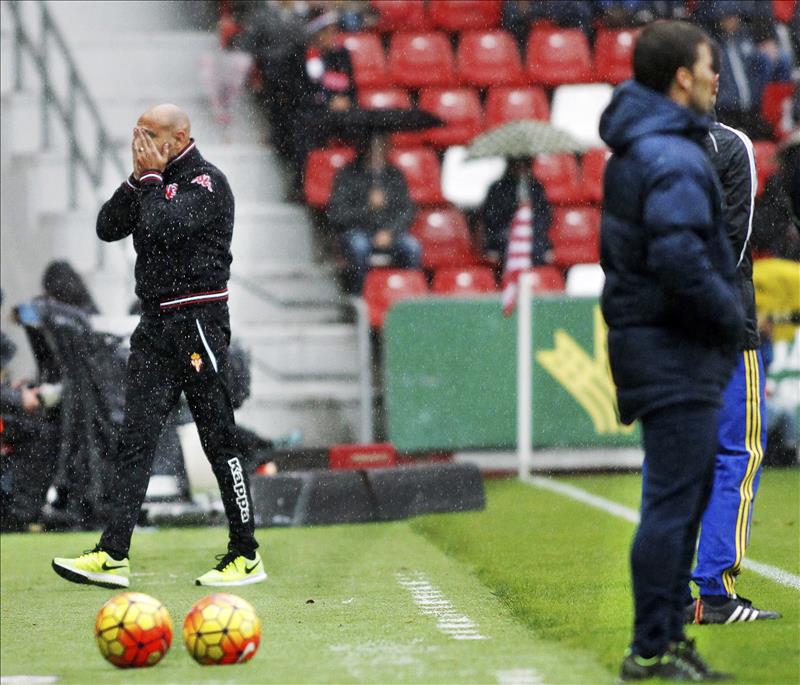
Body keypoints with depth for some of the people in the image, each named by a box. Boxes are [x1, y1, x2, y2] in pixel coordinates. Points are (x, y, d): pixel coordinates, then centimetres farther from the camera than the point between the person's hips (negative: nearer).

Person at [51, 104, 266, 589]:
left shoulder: (208, 182, -9)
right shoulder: (153, 182, 16)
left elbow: (162, 226, -23)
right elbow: (107, 228, 9)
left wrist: (153, 177, -8)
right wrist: (138, 178, 0)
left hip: (198, 325, -8)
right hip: (155, 323, 8)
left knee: (219, 439, -3)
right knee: (136, 437, -1)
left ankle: (246, 556, 4)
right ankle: (114, 556, -6)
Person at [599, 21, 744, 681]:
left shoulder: (631, 153, 15)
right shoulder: (674, 158, -18)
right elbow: (679, 257, -27)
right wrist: (731, 314, -13)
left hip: (646, 336, 10)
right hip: (676, 353, -10)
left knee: (686, 498, 17)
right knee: (673, 501, -7)